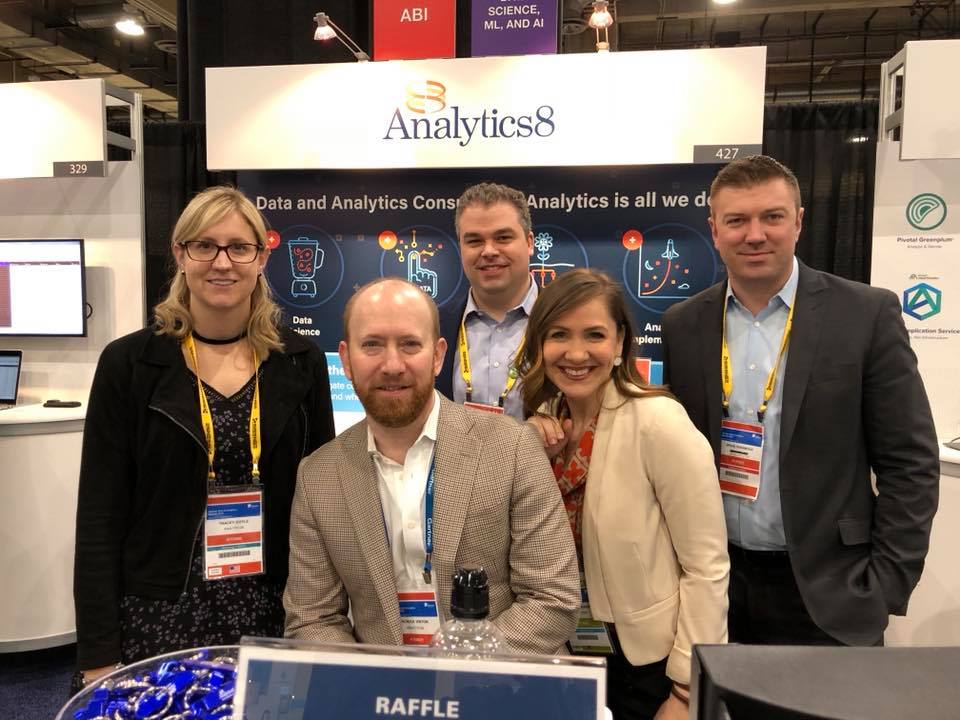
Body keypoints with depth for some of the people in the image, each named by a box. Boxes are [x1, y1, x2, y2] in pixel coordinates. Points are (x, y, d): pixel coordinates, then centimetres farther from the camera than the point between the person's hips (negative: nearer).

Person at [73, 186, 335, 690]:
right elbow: (100, 516, -5)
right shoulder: (129, 363, -6)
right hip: (159, 616, -1)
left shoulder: (301, 362, -1)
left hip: (275, 615, 2)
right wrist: (98, 654, -6)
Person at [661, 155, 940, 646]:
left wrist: (886, 590, -8)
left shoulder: (867, 315, -8)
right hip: (713, 584, 3)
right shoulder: (683, 325, 0)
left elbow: (910, 463, -6)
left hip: (827, 594, -2)